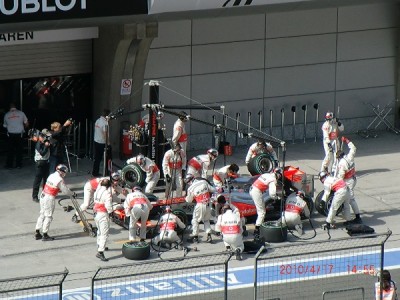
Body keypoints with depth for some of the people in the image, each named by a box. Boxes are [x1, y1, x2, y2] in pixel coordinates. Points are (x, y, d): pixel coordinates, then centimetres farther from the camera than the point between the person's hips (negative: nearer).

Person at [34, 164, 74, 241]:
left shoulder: (51, 176, 7)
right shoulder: (60, 180, -15)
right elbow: (65, 190, -8)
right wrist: (72, 194, 13)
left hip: (43, 196, 8)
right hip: (50, 198, -8)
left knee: (42, 214, 17)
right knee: (48, 216, 1)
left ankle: (37, 233, 21)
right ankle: (45, 235, 5)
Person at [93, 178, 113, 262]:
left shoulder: (97, 191, 7)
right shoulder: (107, 193, -17)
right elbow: (108, 206, -23)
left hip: (96, 213, 8)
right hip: (103, 214, -8)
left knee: (100, 231, 28)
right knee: (104, 233, -9)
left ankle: (100, 246, 46)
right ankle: (100, 252, -18)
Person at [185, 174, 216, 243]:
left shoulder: (191, 188, -10)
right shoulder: (204, 182, -2)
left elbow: (189, 200, 4)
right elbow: (212, 190, 7)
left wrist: (186, 198, 26)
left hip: (200, 205, -4)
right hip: (208, 205, 4)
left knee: (195, 220, 14)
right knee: (206, 220, 21)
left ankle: (195, 236, 15)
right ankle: (209, 236, 12)